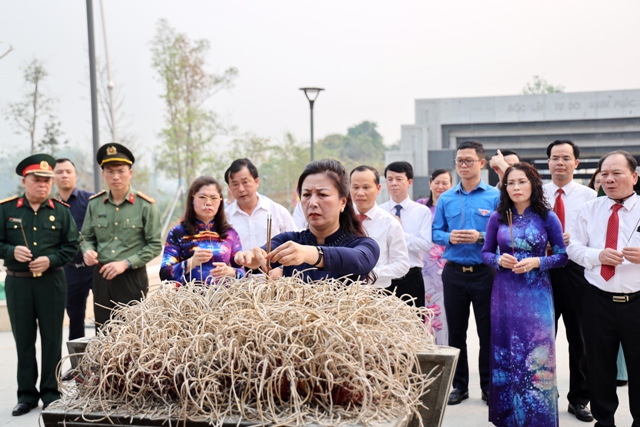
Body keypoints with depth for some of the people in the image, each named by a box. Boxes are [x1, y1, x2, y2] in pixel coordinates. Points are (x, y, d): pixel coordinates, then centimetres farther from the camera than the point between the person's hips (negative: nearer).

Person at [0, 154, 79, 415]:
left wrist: (50, 260, -13)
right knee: (23, 339, 8)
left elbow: (71, 245, 2)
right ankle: (26, 394, 19)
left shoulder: (61, 211, 3)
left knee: (52, 338, 5)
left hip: (51, 281, 0)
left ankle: (51, 392, 16)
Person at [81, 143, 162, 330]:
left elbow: (155, 245, -6)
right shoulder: (94, 203, 4)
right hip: (101, 277, 4)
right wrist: (88, 251, -8)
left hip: (133, 278, -3)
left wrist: (125, 263, -15)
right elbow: (87, 237, 15)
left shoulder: (145, 205, -6)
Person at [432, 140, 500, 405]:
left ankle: (488, 386, 19)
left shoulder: (495, 196, -2)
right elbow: (436, 233, 9)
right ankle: (459, 385, 22)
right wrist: (449, 237, -11)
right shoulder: (446, 199, 7)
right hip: (454, 272, 3)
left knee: (487, 331, 5)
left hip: (485, 272, -3)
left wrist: (480, 237, -20)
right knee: (455, 331, 10)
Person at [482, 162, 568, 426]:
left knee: (536, 355, 1)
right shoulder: (497, 218, 2)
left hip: (536, 294, -2)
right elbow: (486, 253, 8)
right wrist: (499, 260, -12)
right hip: (505, 292, 2)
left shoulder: (547, 217, -3)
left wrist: (536, 262, -16)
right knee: (506, 353, 8)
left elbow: (562, 256, 0)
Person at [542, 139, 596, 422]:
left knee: (580, 338, 8)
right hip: (541, 269, 1)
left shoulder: (589, 196, 1)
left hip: (576, 270, -1)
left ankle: (579, 399, 24)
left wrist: (573, 239, -20)